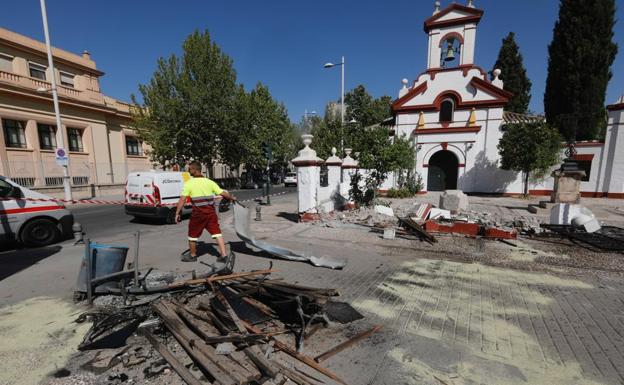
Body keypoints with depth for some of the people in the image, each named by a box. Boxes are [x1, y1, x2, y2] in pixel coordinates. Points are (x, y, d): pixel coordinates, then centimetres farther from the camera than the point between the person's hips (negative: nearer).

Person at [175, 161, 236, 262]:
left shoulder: (189, 183, -4)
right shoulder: (209, 182, 5)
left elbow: (182, 199, -11)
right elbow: (223, 193, 3)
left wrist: (177, 213, -7)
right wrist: (232, 198, 19)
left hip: (198, 213, -3)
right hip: (211, 211, 3)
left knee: (193, 234, 16)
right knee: (216, 232, 7)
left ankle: (192, 255, 32)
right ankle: (224, 255, 4)